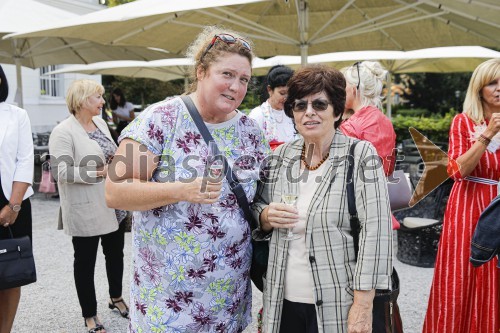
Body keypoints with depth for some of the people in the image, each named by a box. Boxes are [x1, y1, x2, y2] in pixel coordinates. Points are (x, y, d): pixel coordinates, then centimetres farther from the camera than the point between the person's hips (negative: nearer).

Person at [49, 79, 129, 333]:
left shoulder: (100, 123, 9)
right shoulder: (64, 131, -16)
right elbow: (60, 171, -22)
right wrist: (99, 173, -23)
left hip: (113, 205, 7)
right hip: (85, 210, -7)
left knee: (115, 253, 20)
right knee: (85, 261, 8)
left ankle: (116, 297, 42)